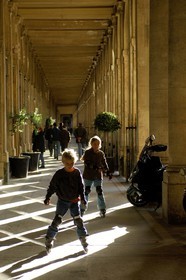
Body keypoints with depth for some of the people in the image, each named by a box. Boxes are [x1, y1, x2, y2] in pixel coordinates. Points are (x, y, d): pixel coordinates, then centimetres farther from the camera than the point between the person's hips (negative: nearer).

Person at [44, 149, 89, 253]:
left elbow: (81, 186, 2)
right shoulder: (59, 174, -9)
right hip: (62, 201, -1)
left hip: (75, 201, 1)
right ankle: (49, 239, 8)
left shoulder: (77, 172, -5)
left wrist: (83, 198, -4)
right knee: (57, 220, -3)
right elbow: (52, 186, -2)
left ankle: (83, 239, 17)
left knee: (78, 220, 1)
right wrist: (48, 197, -2)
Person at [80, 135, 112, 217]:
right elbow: (87, 163, -18)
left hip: (98, 175, 2)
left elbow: (104, 163, 9)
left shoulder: (101, 153, 3)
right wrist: (94, 167, -31)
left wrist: (108, 172, -2)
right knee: (86, 192, 5)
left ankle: (102, 210, 10)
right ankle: (82, 209, 16)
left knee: (100, 192, 2)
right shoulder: (87, 152, -6)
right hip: (88, 176, -2)